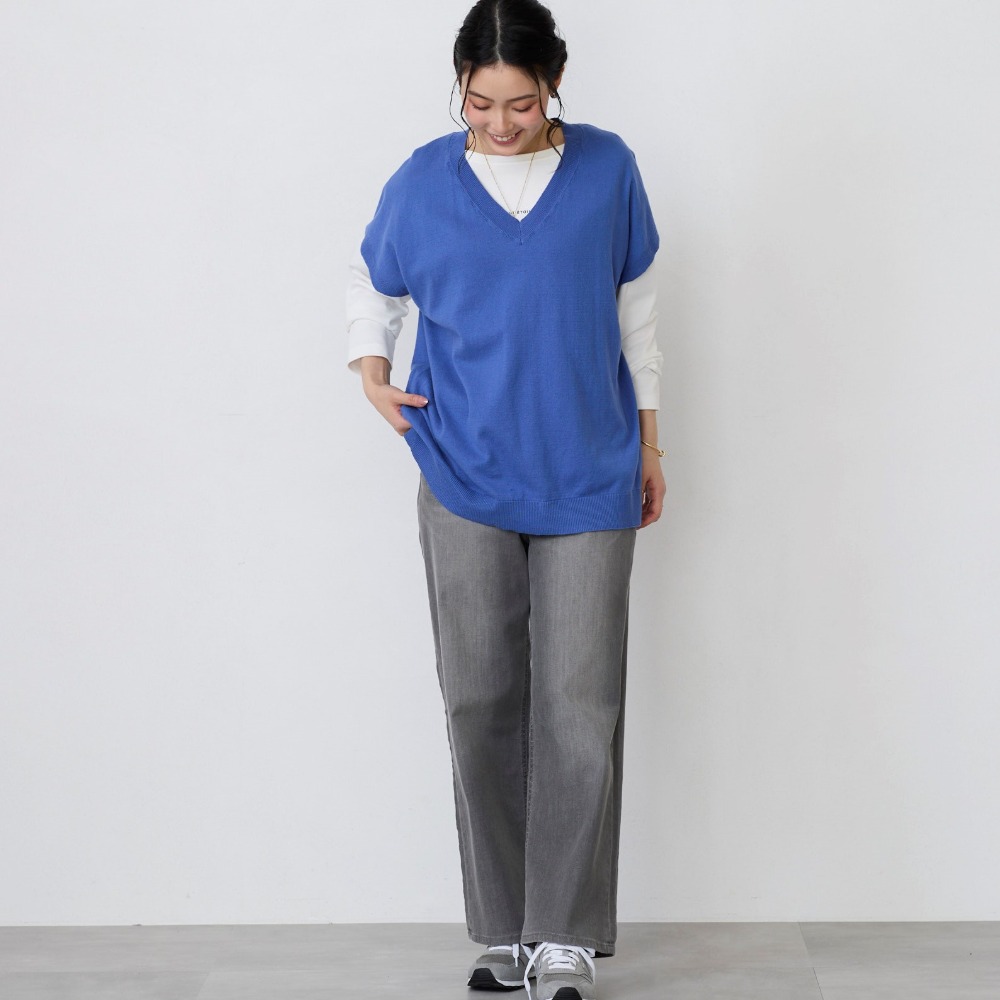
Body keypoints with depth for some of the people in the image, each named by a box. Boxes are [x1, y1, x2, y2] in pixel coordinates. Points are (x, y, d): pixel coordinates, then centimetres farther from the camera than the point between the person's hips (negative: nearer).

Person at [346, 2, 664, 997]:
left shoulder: (606, 169, 1)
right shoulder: (424, 181, 1)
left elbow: (635, 306, 10)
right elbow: (372, 282, 18)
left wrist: (648, 443, 12)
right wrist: (372, 374, 1)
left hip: (589, 476, -1)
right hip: (466, 477, 1)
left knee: (578, 707, -4)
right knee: (481, 702, 3)